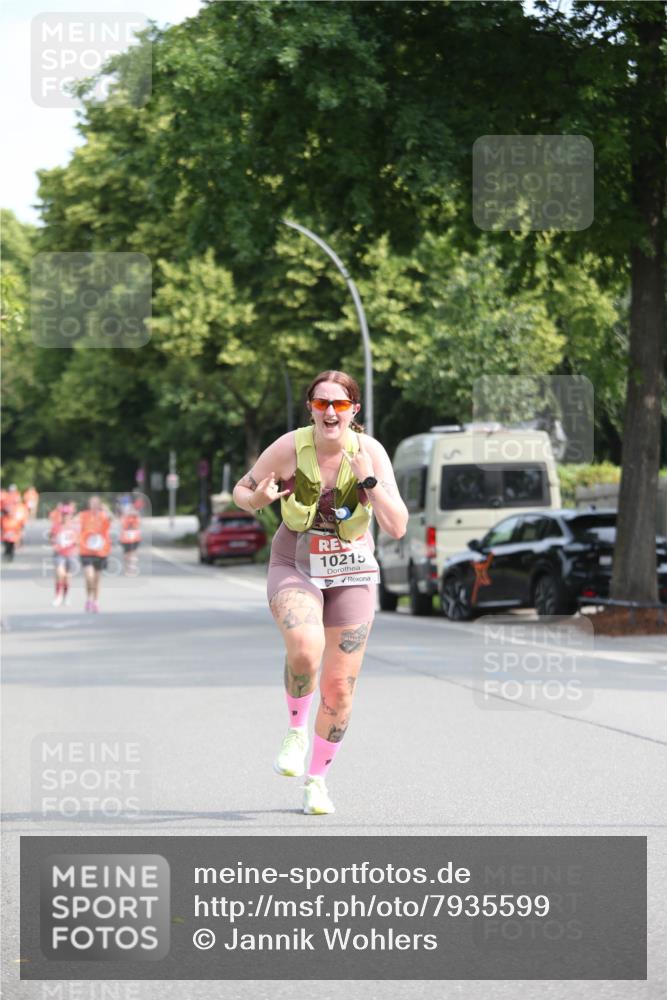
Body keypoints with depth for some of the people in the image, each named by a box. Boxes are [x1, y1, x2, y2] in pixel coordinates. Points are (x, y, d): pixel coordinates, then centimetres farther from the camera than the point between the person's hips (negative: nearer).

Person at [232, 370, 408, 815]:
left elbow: (397, 527, -16)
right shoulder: (289, 448, -14)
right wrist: (257, 499, -23)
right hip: (295, 568, -1)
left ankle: (317, 779, 25)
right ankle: (296, 729, -3)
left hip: (351, 573, 2)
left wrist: (369, 481, -29)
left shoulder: (370, 451, -13)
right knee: (305, 649, -32)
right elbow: (242, 490, 0)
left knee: (340, 685, 4)